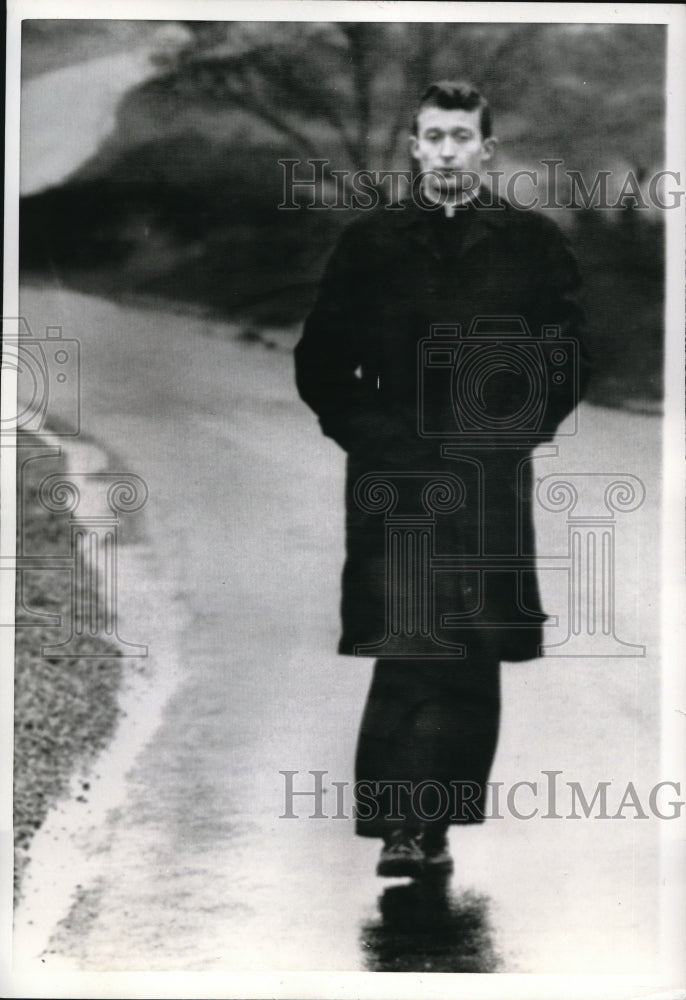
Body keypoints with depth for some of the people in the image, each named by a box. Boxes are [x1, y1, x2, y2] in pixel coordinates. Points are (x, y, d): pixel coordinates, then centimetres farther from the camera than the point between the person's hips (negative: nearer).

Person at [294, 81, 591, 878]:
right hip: (395, 478, -1)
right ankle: (400, 827, -4)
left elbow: (570, 356, 13)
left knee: (474, 661, 4)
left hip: (491, 482, 1)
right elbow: (319, 360, 12)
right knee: (405, 650, -11)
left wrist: (524, 428, 3)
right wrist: (365, 432, 3)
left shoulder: (533, 242, 9)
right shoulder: (368, 242, 9)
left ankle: (435, 828, 16)